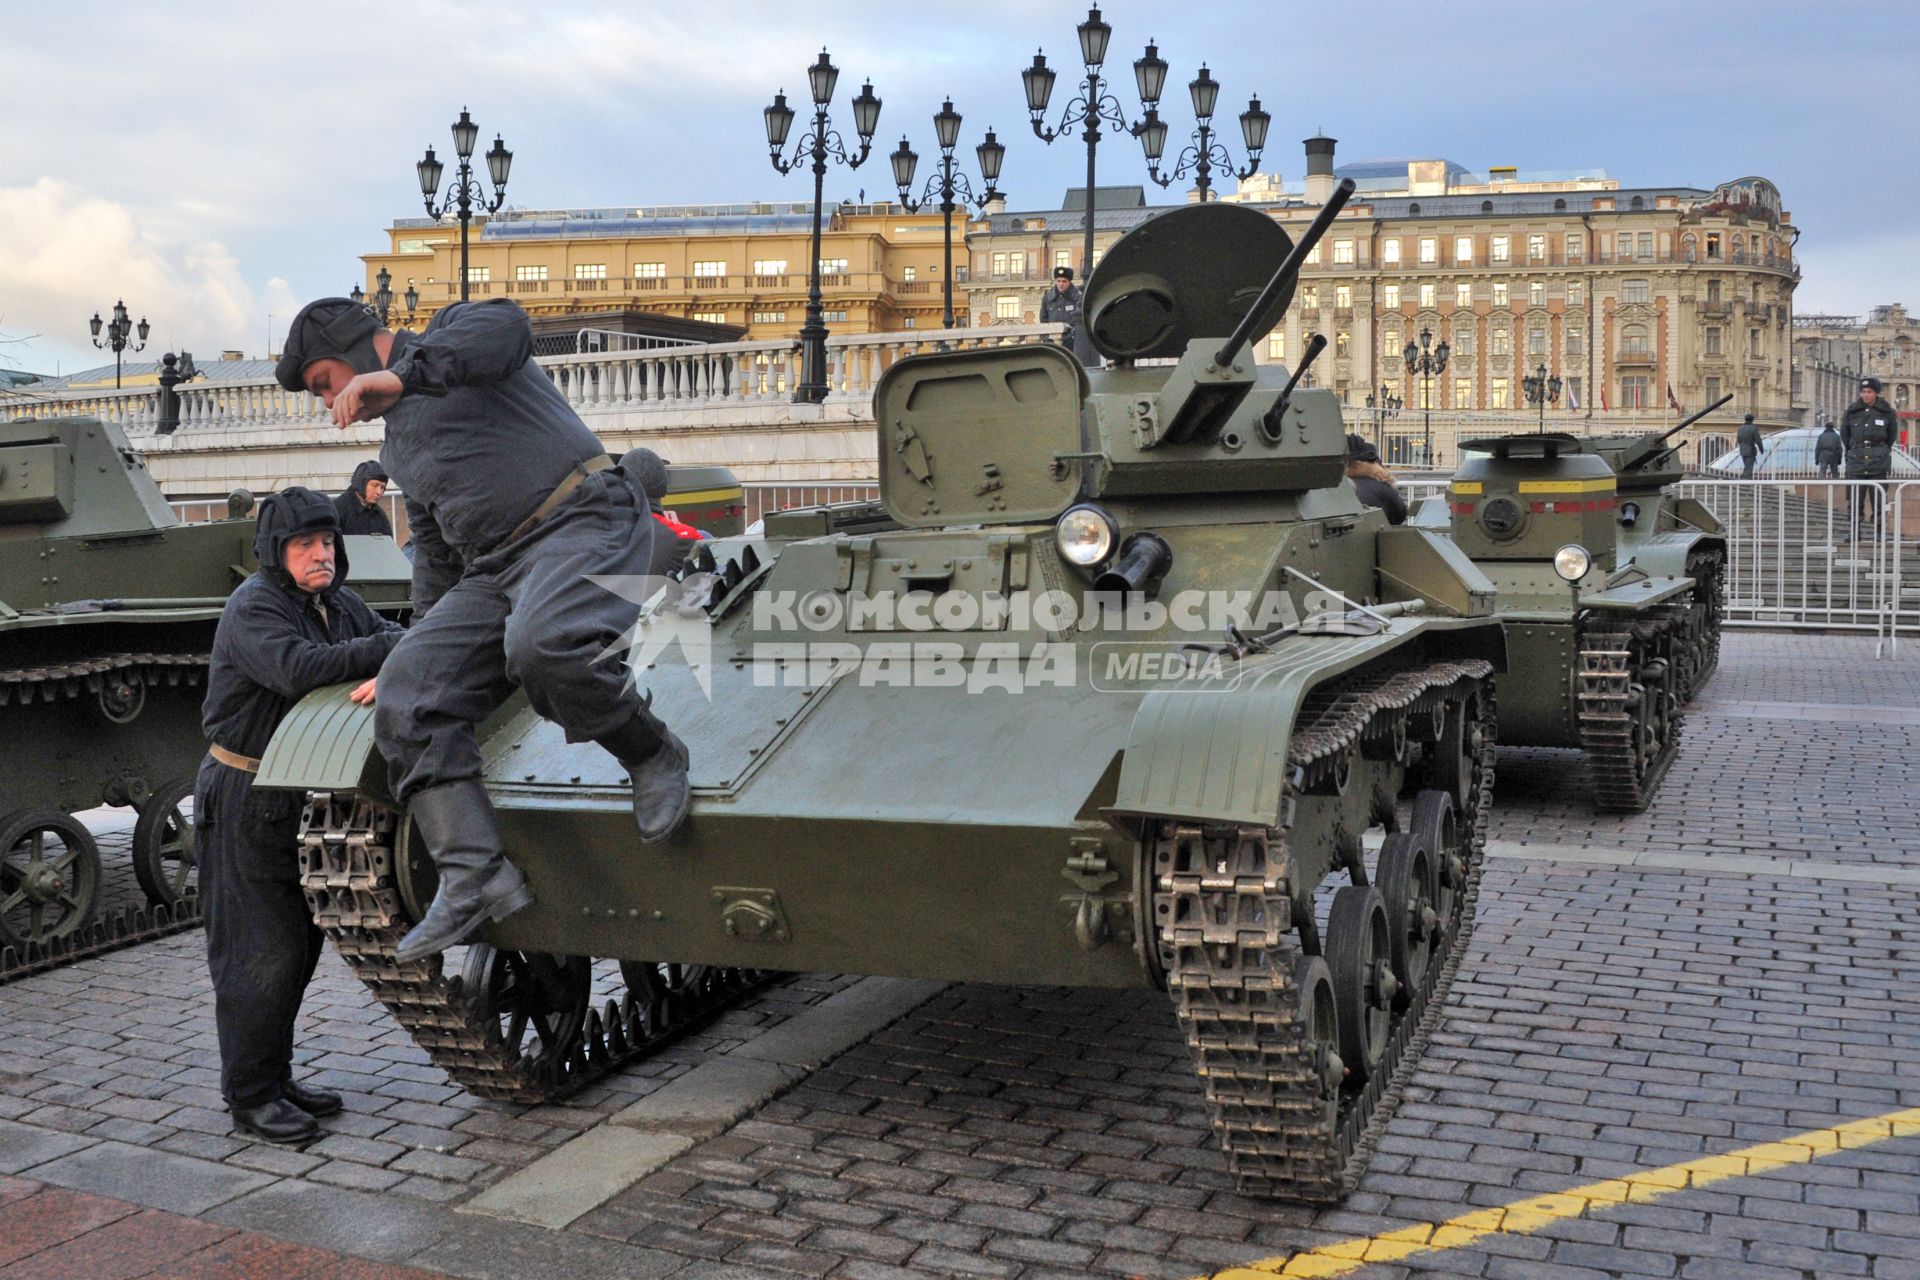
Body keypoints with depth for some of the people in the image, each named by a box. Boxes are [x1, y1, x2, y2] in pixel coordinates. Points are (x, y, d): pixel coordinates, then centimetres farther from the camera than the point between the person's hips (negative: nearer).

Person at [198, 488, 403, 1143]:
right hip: (246, 799, -8)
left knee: (298, 945, 13)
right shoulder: (252, 608, -15)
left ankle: (276, 1078, 25)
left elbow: (396, 642, -1)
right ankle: (250, 1094, 8)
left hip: (303, 795, 8)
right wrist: (385, 650, -25)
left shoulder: (336, 601, 9)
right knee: (259, 952, -3)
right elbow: (297, 670, -31)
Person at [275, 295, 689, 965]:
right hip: (491, 570, 9)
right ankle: (475, 874, -14)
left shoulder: (452, 333, 6)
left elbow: (504, 326, -19)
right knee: (408, 695, -9)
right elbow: (435, 551, 35)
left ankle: (653, 757, -12)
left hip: (583, 523, -9)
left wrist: (404, 374, -28)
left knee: (542, 645, -38)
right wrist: (431, 641, 38)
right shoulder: (398, 445, 30)